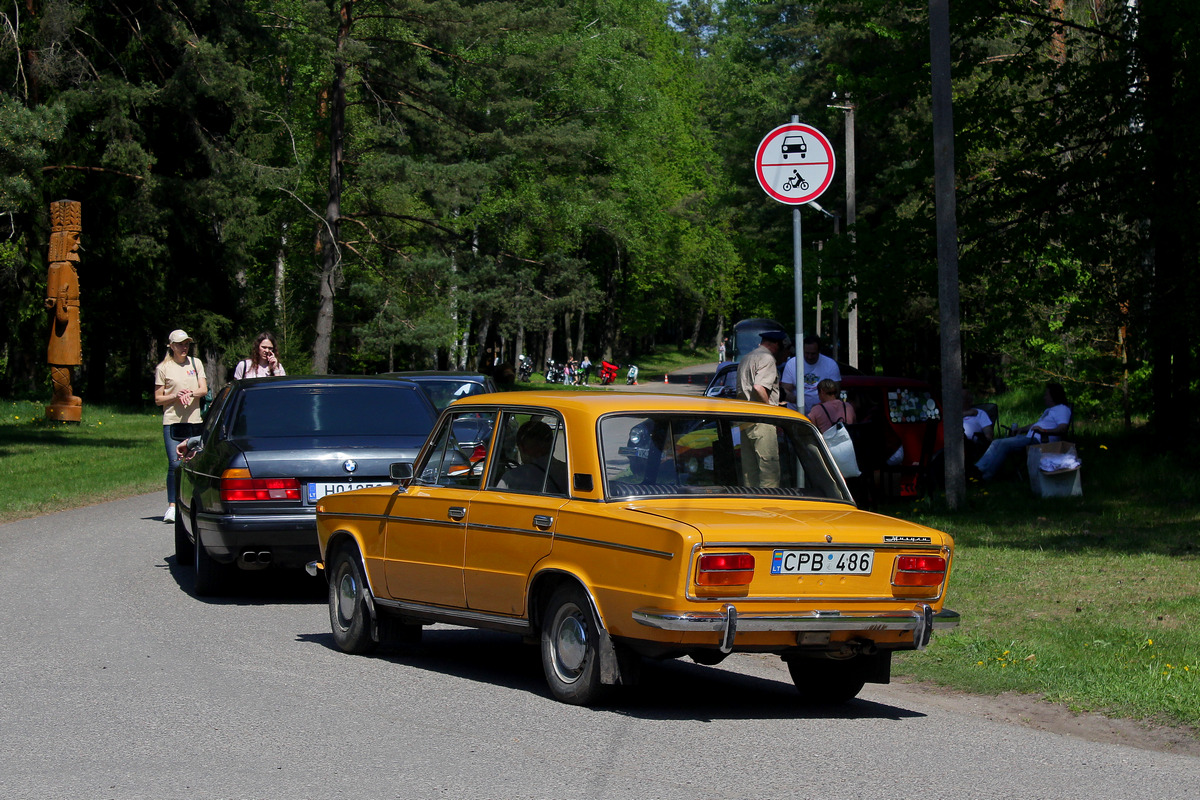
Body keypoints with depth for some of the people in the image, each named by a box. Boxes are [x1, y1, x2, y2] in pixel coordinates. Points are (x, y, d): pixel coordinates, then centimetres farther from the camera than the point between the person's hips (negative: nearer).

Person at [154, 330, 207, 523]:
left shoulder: (195, 363, 14)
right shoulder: (163, 368, 6)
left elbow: (203, 390, 5)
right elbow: (158, 399, 6)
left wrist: (190, 393, -15)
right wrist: (176, 396, -11)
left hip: (194, 421, 3)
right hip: (172, 422, -3)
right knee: (175, 464, -11)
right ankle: (172, 506, -5)